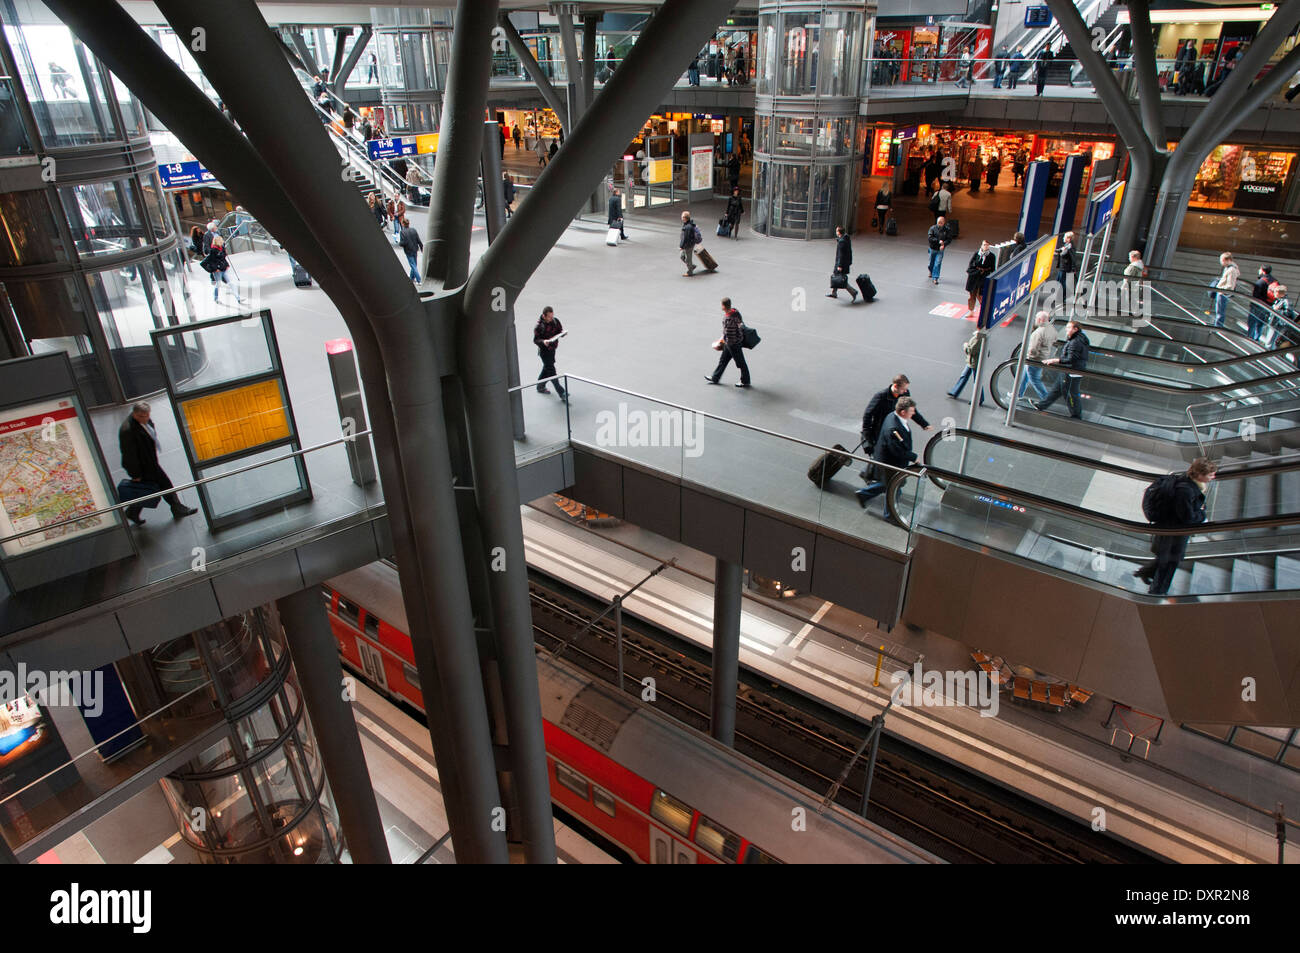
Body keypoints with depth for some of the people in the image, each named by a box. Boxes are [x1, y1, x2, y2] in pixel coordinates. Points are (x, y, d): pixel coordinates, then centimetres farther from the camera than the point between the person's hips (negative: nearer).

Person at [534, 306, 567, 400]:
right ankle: (562, 393, -4)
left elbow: (560, 330, 9)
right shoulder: (538, 326, -19)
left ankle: (540, 387, 43)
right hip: (544, 351, -7)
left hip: (553, 349, 7)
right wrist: (543, 341, -34)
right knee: (552, 371, -4)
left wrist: (562, 333, -15)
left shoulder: (555, 321, -3)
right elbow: (535, 340, -14)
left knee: (547, 368, 22)